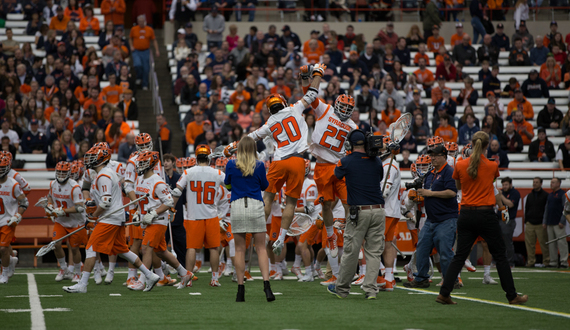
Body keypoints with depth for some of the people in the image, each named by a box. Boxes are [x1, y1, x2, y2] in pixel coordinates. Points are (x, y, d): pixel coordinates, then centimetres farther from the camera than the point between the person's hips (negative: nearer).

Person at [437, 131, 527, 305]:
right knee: (500, 256, 7)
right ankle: (512, 296, 13)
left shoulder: (460, 165, -2)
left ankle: (444, 293, -2)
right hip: (486, 215, -2)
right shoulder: (492, 166, -6)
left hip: (466, 215, 2)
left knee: (459, 256, 6)